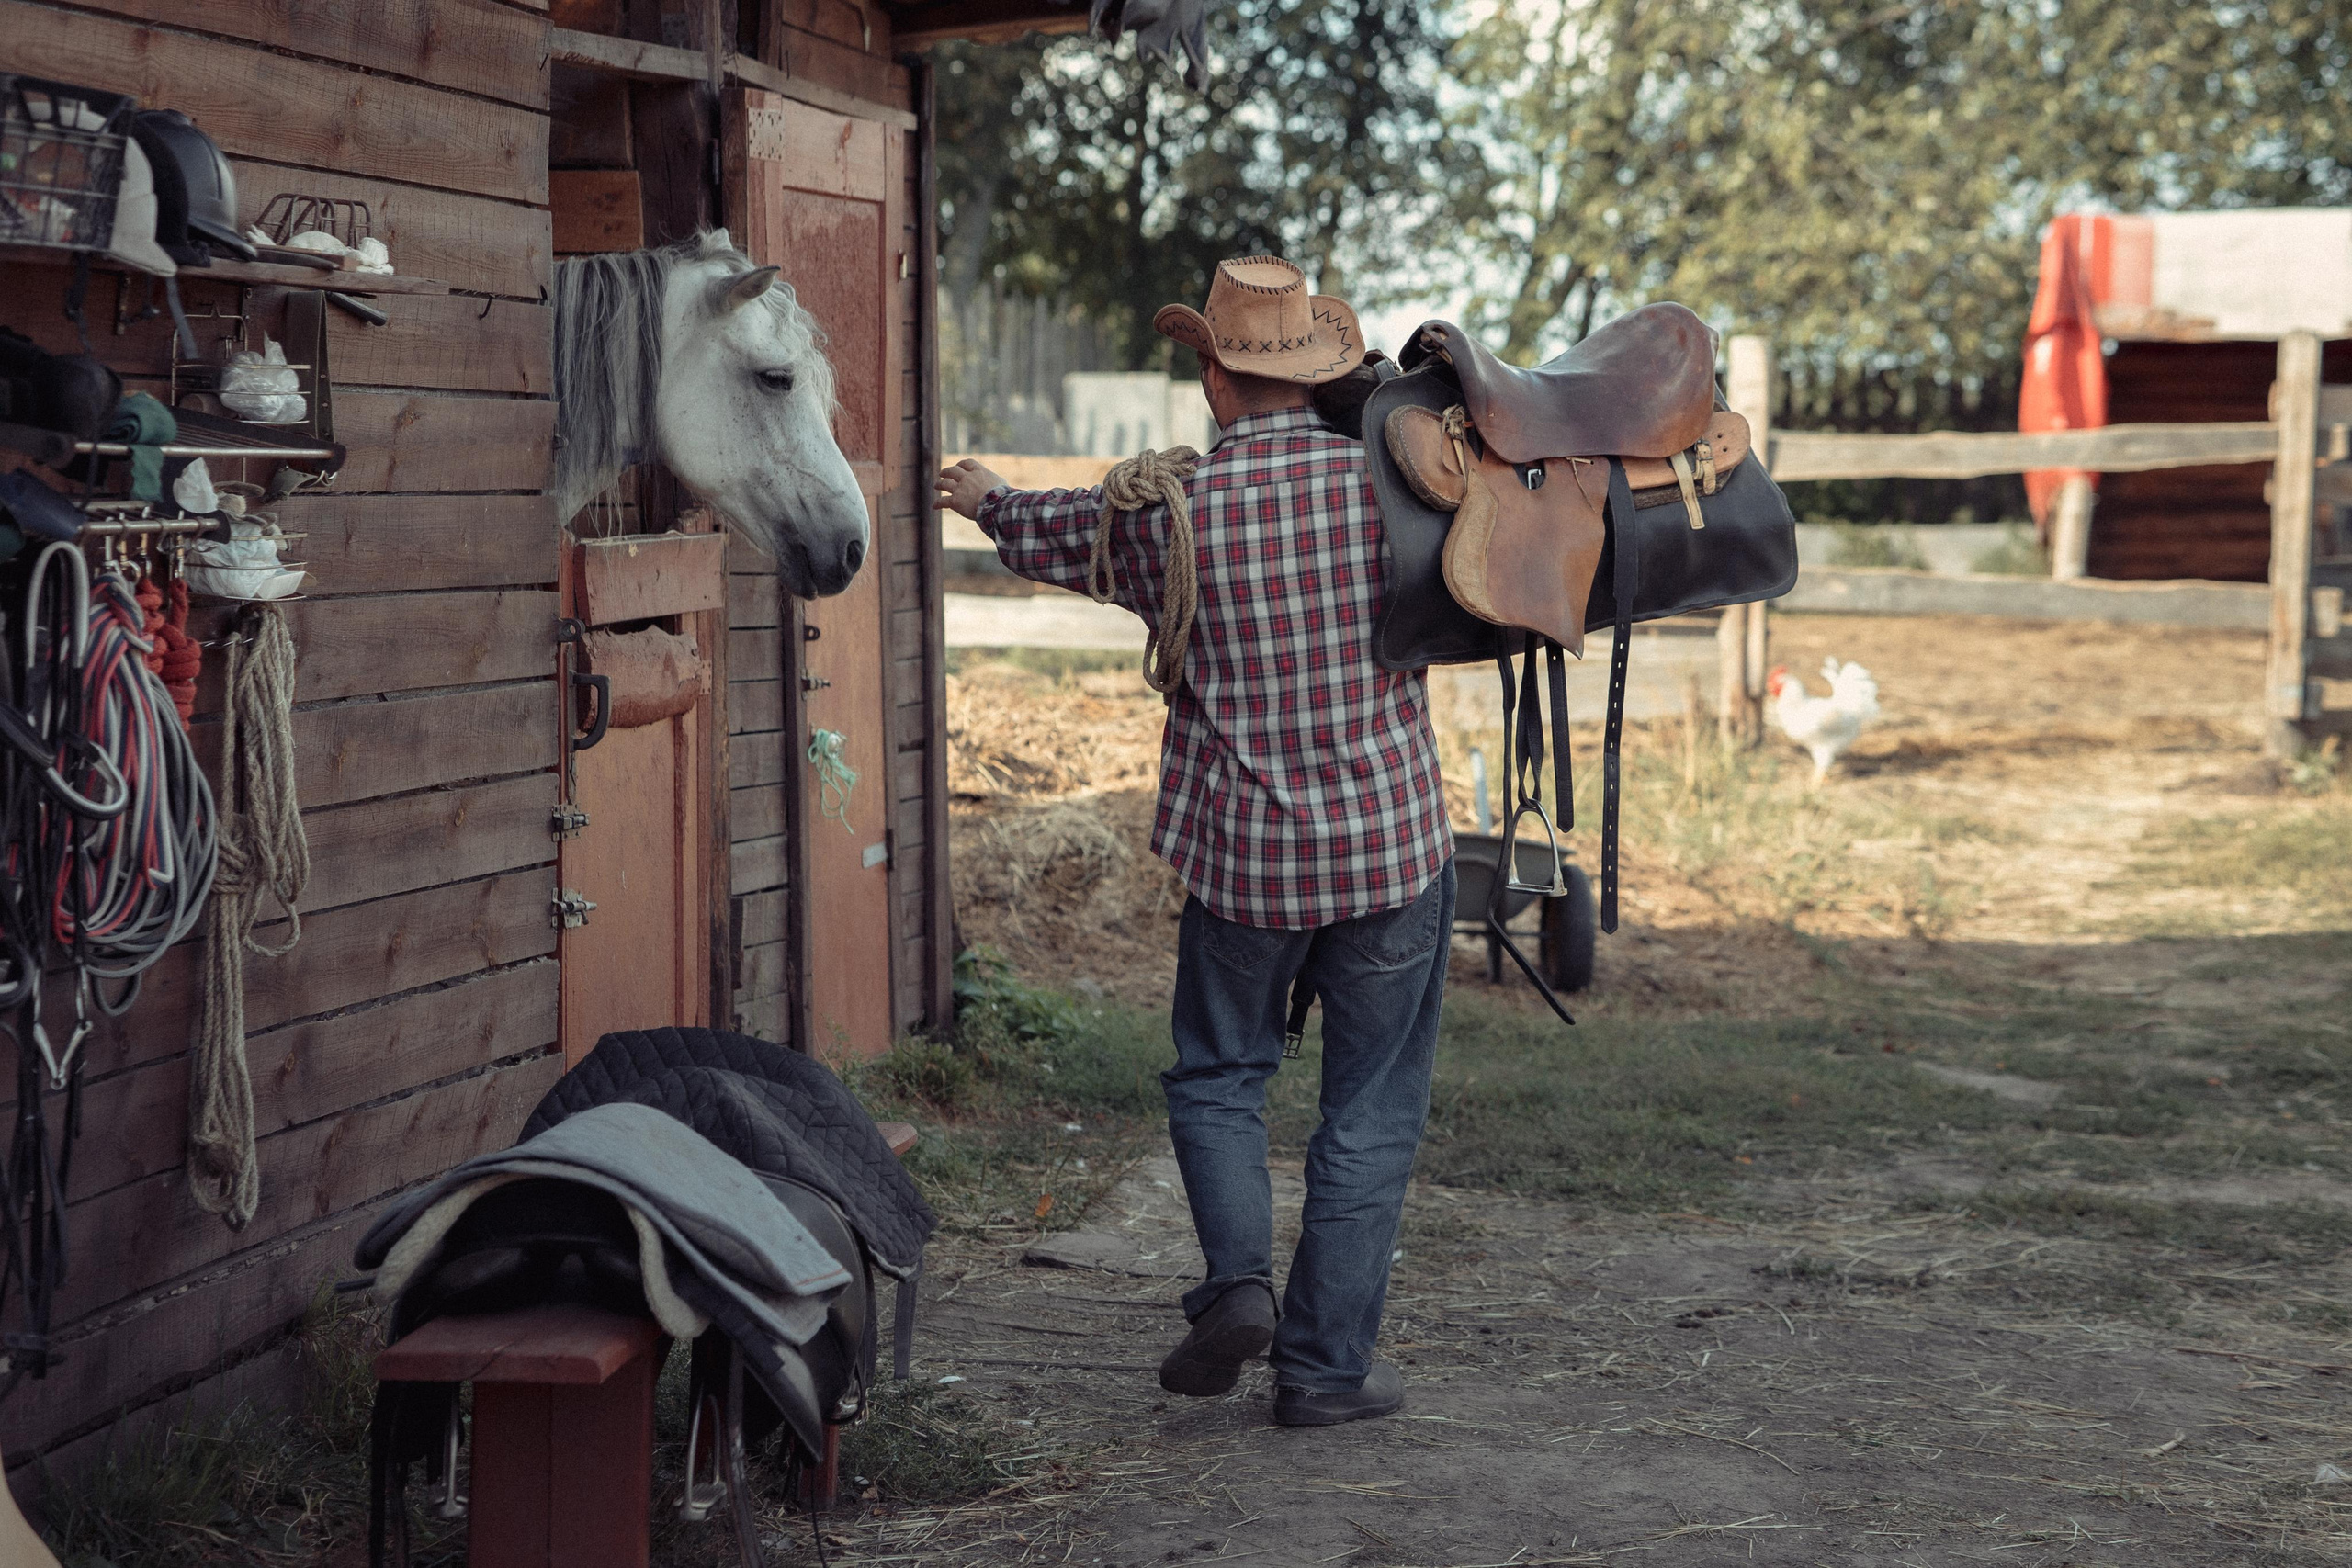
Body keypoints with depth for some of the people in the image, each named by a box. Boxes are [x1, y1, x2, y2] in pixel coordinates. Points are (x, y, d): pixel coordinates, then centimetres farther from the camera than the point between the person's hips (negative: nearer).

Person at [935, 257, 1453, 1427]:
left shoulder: (1168, 505, -6)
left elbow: (1061, 535, 17)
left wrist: (989, 501, 39)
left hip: (1242, 850, 0)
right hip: (1394, 844, 0)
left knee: (1217, 1076, 20)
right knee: (1368, 1111, 9)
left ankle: (1236, 1277, -1)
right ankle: (1325, 1362, 10)